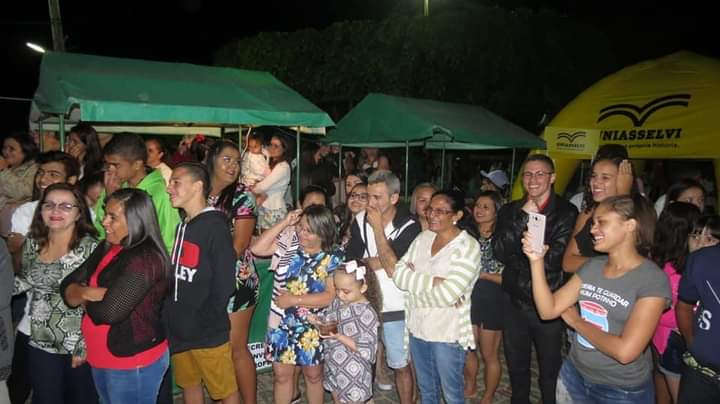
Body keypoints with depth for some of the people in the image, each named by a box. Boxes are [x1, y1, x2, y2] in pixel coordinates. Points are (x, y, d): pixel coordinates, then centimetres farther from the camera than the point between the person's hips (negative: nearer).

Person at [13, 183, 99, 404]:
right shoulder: (32, 242, 1)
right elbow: (25, 280, 16)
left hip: (81, 345, -4)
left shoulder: (90, 247, -15)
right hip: (40, 345, 5)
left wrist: (85, 346, -15)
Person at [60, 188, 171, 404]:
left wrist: (84, 298, -6)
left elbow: (109, 312, -26)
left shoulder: (145, 259, -23)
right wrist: (86, 292, -16)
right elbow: (67, 287, 5)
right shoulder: (106, 248, 6)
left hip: (134, 362, -8)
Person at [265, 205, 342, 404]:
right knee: (281, 374, 11)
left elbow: (330, 296, -16)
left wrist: (294, 300, -19)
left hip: (312, 326, -1)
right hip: (282, 322, 2)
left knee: (313, 375, 16)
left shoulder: (332, 259, -10)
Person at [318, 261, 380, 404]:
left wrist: (338, 336, -28)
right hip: (334, 368, 6)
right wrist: (319, 322, -10)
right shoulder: (337, 302, -3)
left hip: (354, 373, -6)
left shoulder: (366, 313, -22)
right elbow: (326, 319, 13)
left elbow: (366, 349, -23)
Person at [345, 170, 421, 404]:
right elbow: (349, 260, -1)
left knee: (401, 366, 10)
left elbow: (393, 269, -24)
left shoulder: (409, 227, -16)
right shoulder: (360, 220, -3)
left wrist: (378, 228, -23)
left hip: (395, 309, -3)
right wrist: (376, 262, -18)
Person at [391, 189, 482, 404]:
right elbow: (397, 272, -8)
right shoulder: (423, 237, 2)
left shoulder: (468, 247, -17)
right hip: (417, 328, 5)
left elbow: (447, 294, -25)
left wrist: (413, 280, -12)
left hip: (447, 334, -5)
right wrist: (432, 281, -19)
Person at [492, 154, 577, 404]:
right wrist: (523, 218, -18)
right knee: (516, 368, 22)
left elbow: (555, 258, -19)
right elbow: (499, 252, -12)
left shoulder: (566, 213, -10)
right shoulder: (510, 211, 2)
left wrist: (515, 260, -11)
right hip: (514, 302, 4)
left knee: (550, 372, 14)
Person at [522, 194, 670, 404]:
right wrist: (537, 260, -15)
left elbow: (625, 351, -26)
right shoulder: (592, 266, -1)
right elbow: (548, 310, -5)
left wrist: (576, 321, -13)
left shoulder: (652, 279, -18)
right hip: (574, 376, 5)